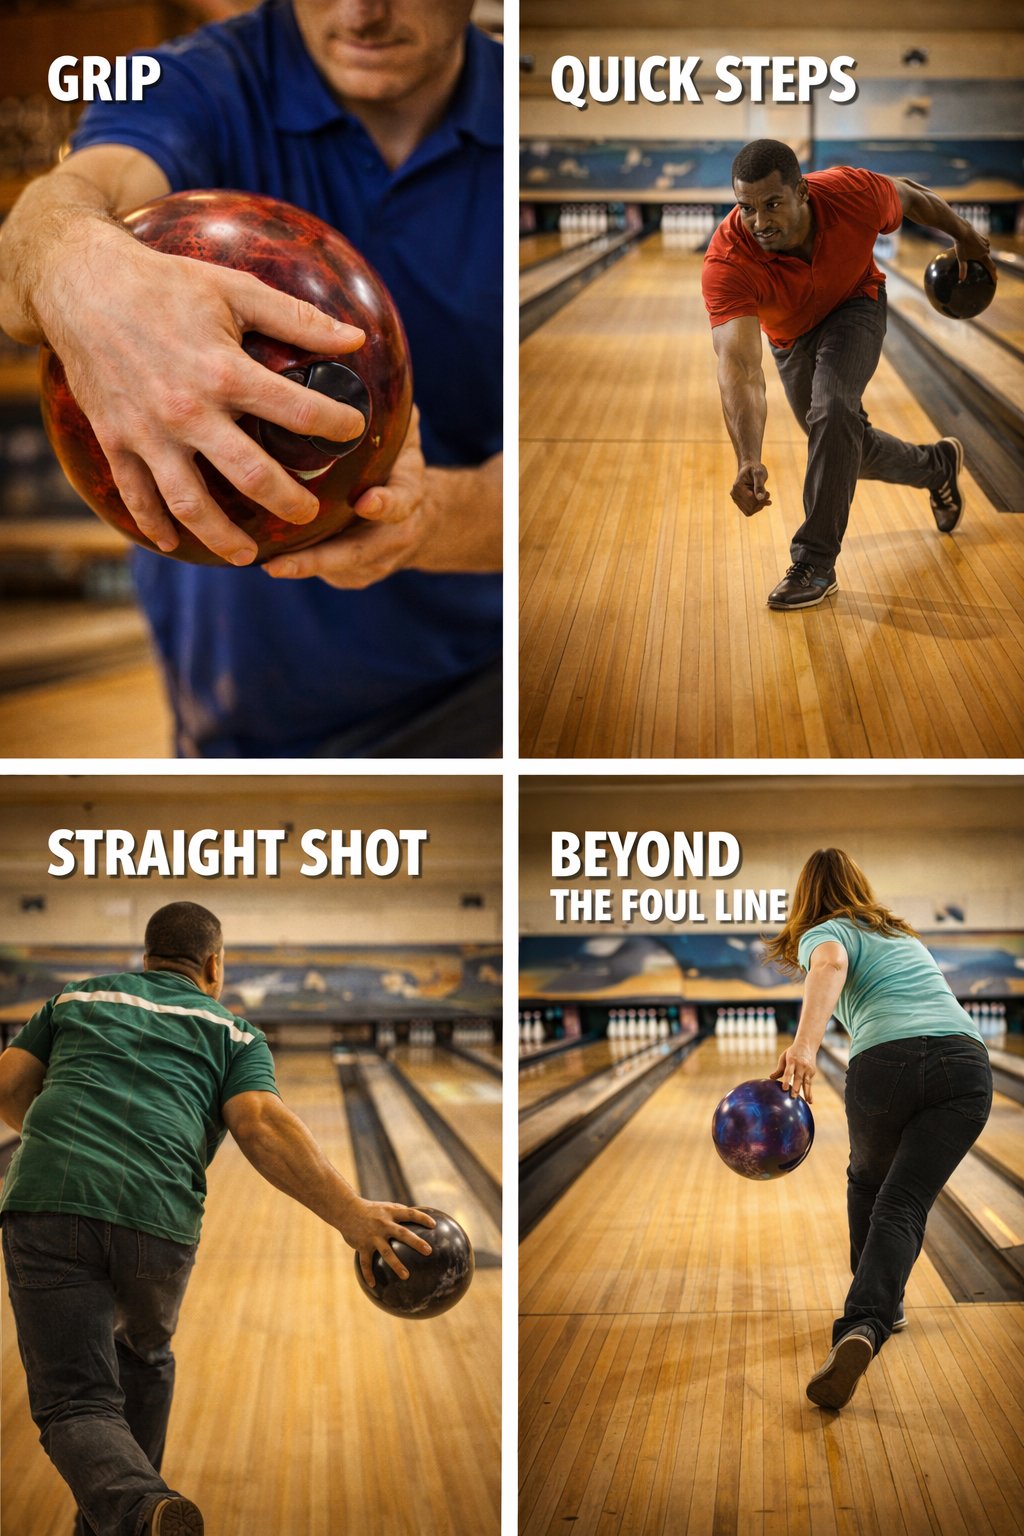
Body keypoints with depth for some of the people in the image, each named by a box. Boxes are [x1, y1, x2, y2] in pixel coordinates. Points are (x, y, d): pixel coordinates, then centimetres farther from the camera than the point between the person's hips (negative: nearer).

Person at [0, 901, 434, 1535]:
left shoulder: (78, 997, 26)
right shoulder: (233, 1032, 19)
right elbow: (262, 1124, -1)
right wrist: (351, 1212, -11)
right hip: (159, 1219, 0)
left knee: (75, 1404, -1)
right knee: (143, 1353, 31)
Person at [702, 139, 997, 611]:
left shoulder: (853, 195, -35)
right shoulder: (726, 265, -40)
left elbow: (909, 194, -10)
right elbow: (739, 368, -48)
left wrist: (963, 235, 6)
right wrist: (748, 461, -60)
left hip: (854, 308, -2)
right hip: (790, 337, 2)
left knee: (832, 410, -28)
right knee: (847, 446, 16)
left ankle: (816, 563, -20)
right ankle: (938, 467, 46)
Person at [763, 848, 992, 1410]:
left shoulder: (822, 935, 13)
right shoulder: (901, 934, 34)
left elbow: (831, 966, -13)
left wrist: (804, 1045, -27)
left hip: (887, 1063, -3)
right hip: (967, 1062, 3)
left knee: (869, 1180, 25)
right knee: (903, 1205, -3)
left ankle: (881, 1307, 35)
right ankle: (866, 1325, -23)